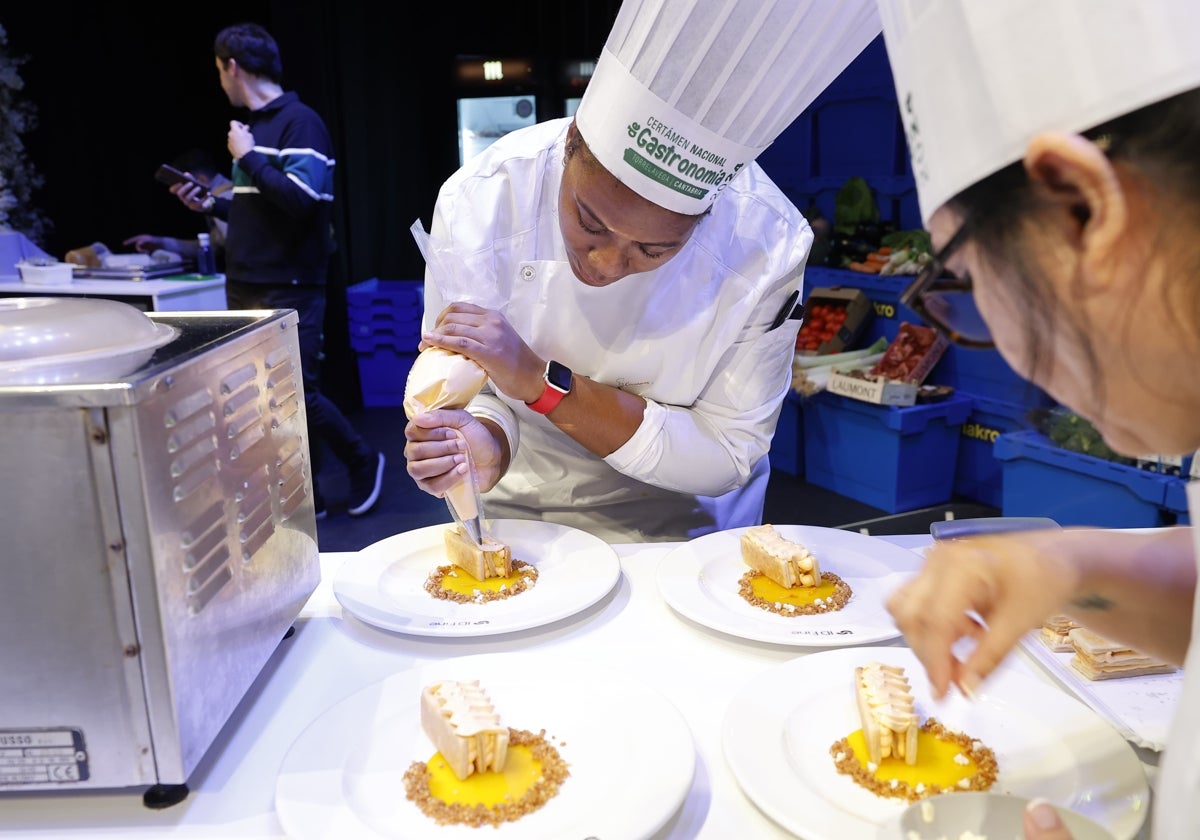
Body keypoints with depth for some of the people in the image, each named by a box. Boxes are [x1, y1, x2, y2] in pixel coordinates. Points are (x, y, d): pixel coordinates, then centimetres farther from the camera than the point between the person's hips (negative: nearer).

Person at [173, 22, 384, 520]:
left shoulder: (300, 122, -9)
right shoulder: (253, 125, 16)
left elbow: (302, 199, -23)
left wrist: (247, 157, -14)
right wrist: (211, 206, 16)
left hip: (288, 292, -8)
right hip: (244, 288, 8)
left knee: (298, 394, -6)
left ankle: (363, 461, 18)